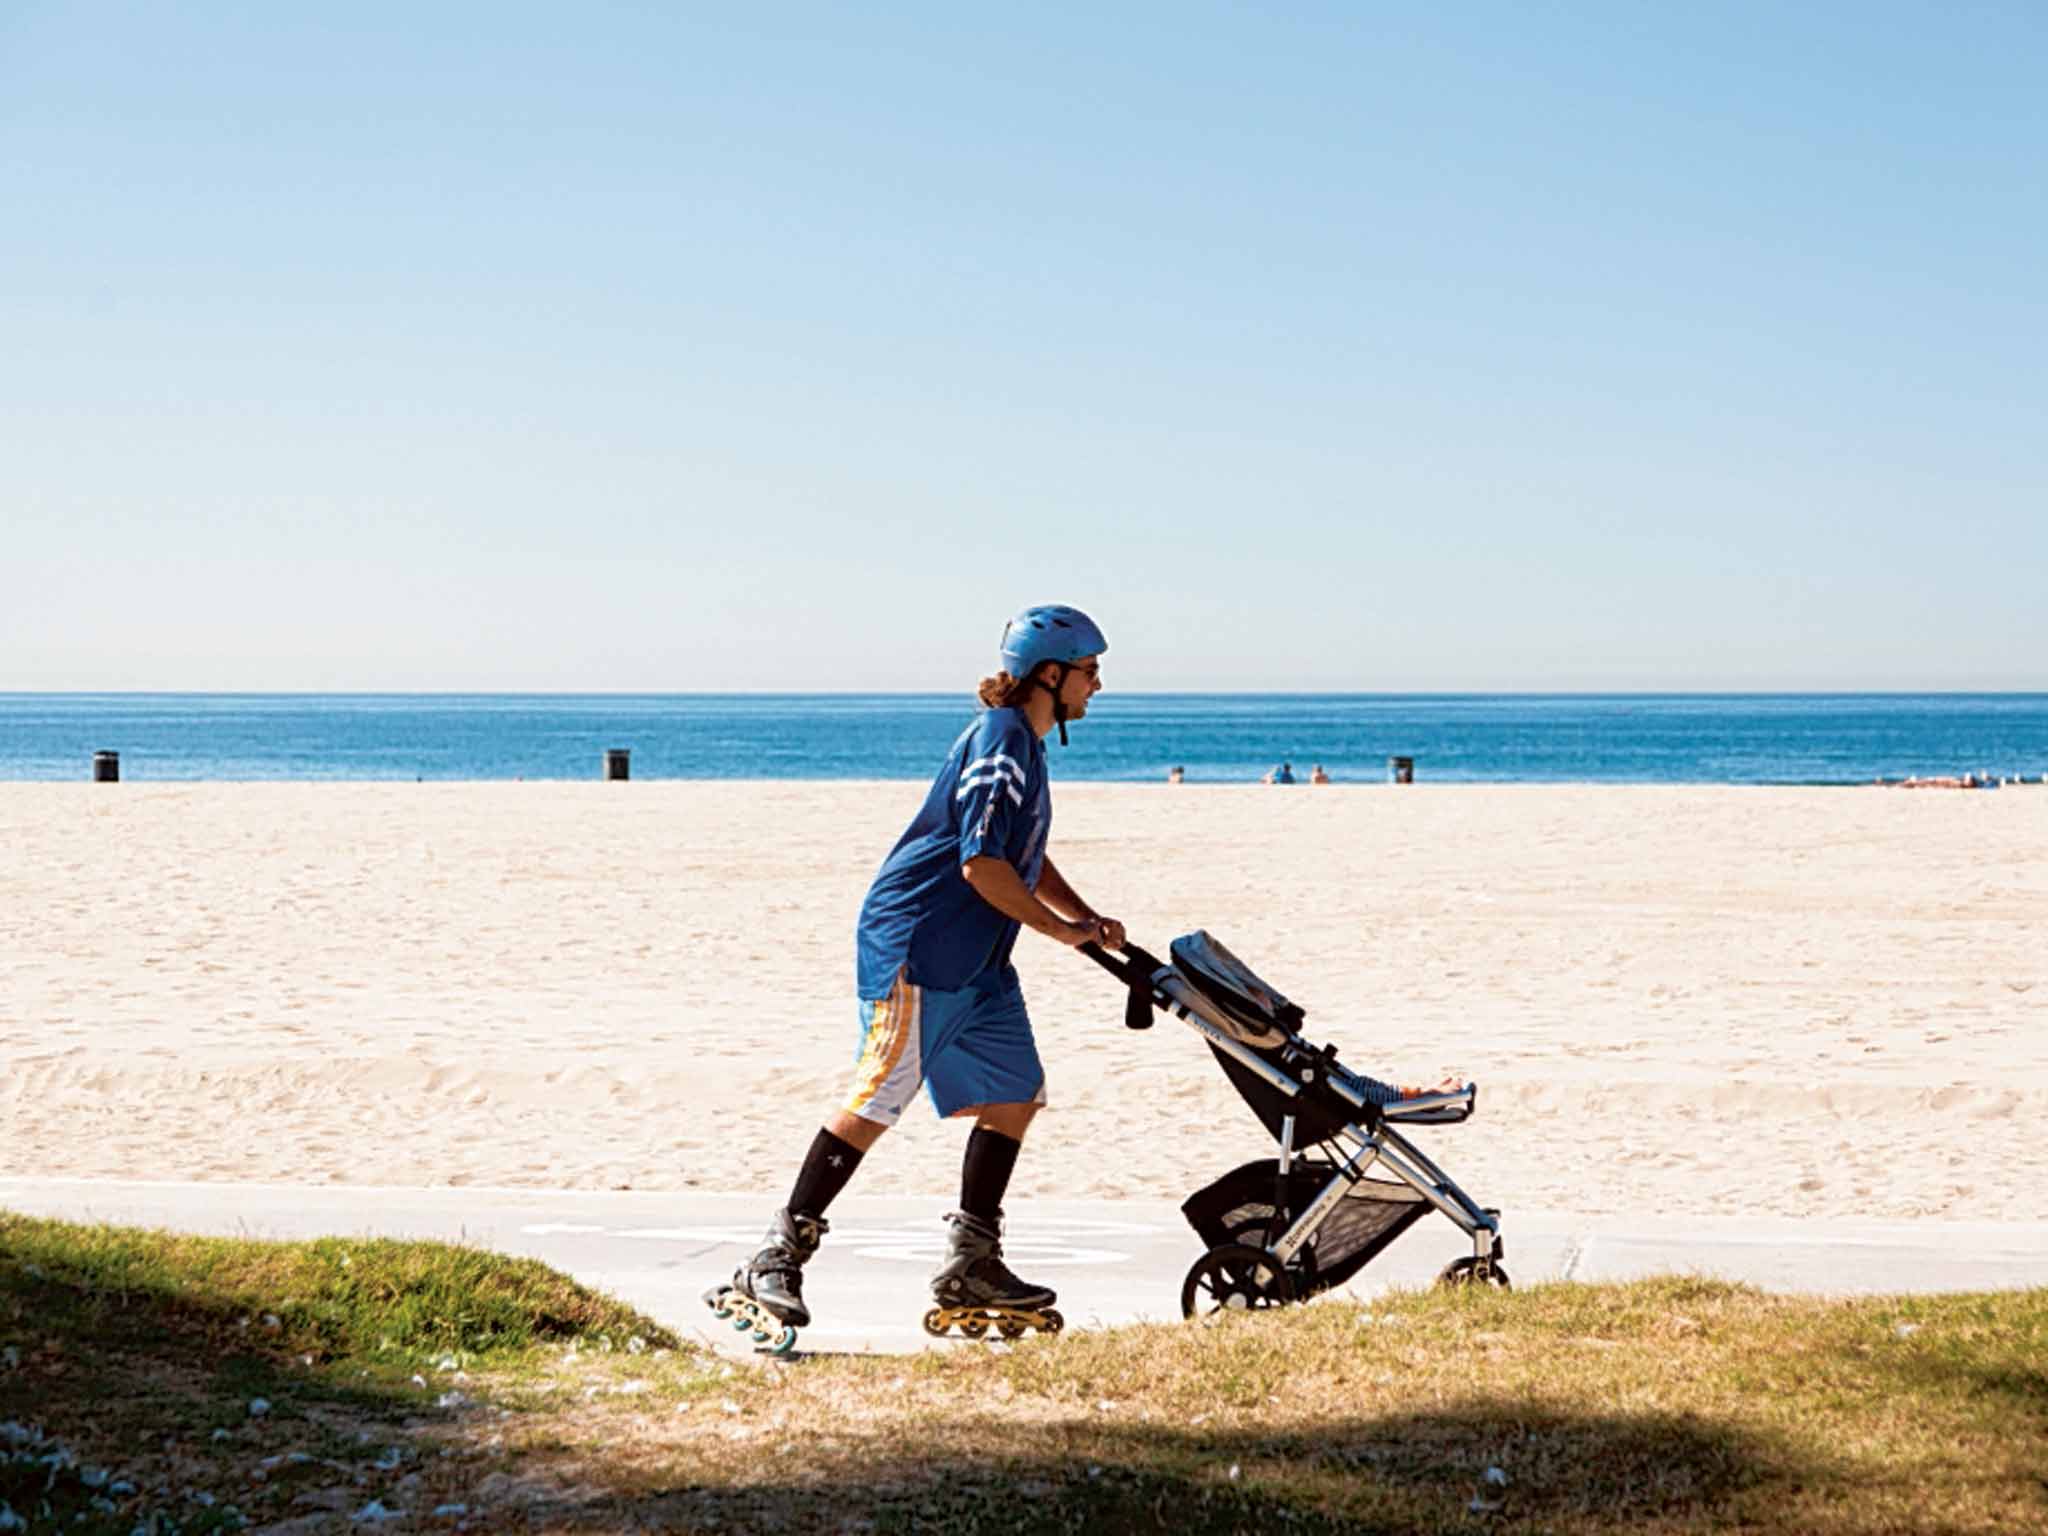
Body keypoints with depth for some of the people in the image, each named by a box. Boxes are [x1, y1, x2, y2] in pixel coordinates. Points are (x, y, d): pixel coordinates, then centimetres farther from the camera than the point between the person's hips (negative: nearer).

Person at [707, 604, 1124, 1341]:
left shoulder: (1023, 746, 17)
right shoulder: (1000, 740, -15)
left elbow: (1028, 859, 26)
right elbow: (981, 864, -23)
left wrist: (1092, 920, 13)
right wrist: (1061, 929, -12)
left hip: (975, 961, 10)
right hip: (916, 944, -10)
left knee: (1016, 1092, 6)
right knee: (880, 1097, -11)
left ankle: (970, 1263, 11)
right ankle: (778, 1254, -5)